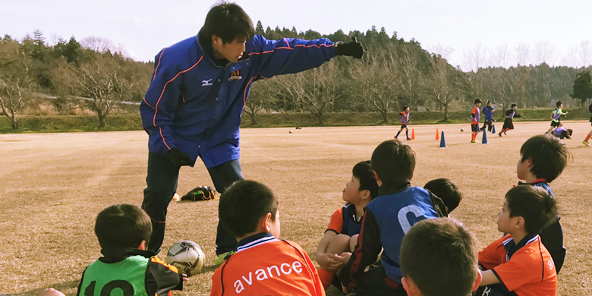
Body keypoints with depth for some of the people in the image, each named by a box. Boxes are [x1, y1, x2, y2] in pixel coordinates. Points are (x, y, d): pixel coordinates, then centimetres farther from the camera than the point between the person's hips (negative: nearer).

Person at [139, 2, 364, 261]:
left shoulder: (251, 53, -19)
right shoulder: (177, 61, -29)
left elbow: (289, 51, -12)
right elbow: (154, 108, -19)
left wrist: (334, 48, -17)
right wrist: (168, 147, -22)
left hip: (221, 137, 4)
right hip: (173, 137, -3)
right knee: (157, 196, 0)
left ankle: (228, 252, 14)